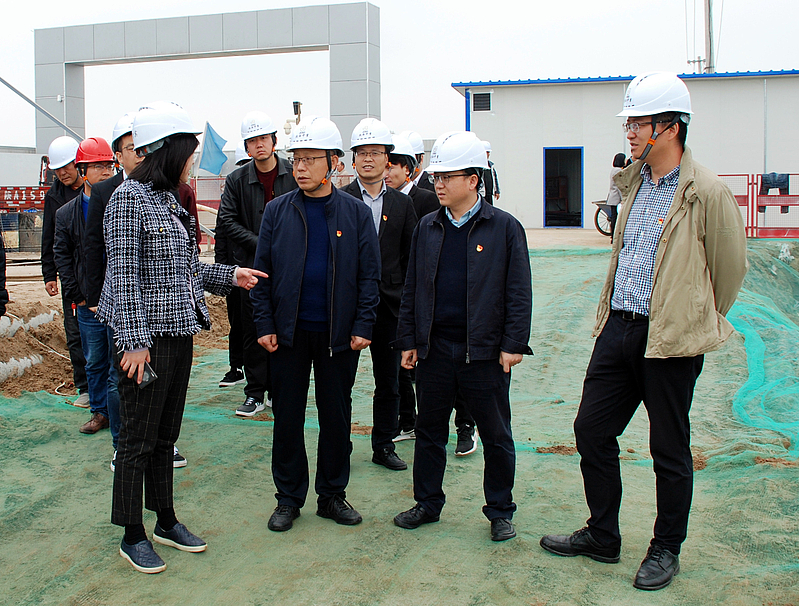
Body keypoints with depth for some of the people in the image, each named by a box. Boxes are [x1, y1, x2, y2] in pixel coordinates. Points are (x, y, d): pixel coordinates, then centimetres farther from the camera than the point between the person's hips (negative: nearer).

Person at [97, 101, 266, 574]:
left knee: (165, 435, 17)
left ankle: (167, 522, 29)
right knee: (139, 440, 3)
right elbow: (124, 274, -17)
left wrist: (229, 275, 13)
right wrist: (134, 341, -20)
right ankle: (133, 536, 17)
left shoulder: (170, 199, 12)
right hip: (147, 338, -8)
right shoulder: (129, 197, -12)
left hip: (179, 334, 8)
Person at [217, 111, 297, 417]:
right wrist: (259, 243, -12)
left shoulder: (295, 175, -1)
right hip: (252, 266, 1)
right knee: (253, 332, 5)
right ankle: (255, 392, 14)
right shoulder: (237, 180, 2)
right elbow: (227, 220, -2)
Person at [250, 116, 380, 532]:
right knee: (287, 416, 7)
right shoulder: (277, 212, 3)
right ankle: (289, 498, 21)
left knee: (336, 416, 9)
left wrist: (363, 326, -6)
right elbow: (261, 272, 4)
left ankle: (332, 495, 24)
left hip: (338, 334, 0)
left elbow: (369, 274, 1)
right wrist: (264, 325, -3)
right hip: (289, 331, 1)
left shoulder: (356, 213, 1)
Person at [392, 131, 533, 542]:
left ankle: (500, 511, 24)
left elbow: (518, 292, -4)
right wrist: (408, 340, 6)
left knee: (496, 437, 8)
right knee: (429, 431, 13)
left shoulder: (504, 228, -4)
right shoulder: (427, 228, 7)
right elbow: (411, 289, 10)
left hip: (485, 353, -3)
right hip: (434, 349, 4)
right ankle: (427, 503, 29)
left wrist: (513, 345, -9)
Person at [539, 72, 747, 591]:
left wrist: (695, 322, 8)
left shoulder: (708, 192, -12)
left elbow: (731, 267, -3)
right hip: (618, 329, 7)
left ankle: (666, 550, 26)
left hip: (671, 339, -7)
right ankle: (602, 536, 29)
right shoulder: (634, 182, 10)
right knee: (592, 431, 11)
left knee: (670, 451, 8)